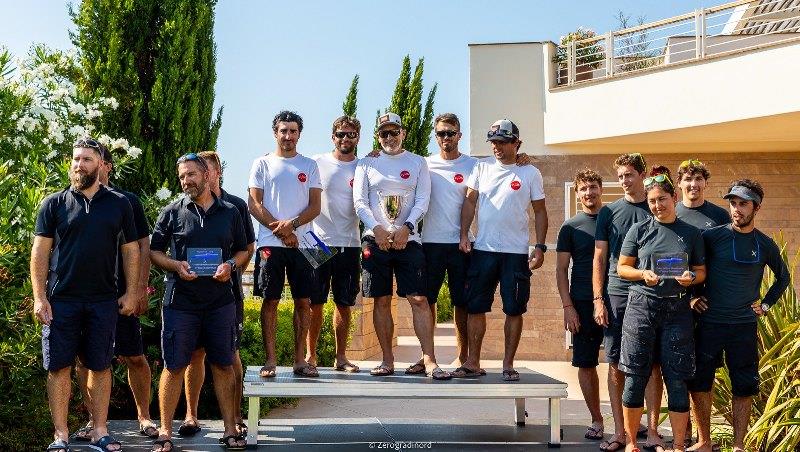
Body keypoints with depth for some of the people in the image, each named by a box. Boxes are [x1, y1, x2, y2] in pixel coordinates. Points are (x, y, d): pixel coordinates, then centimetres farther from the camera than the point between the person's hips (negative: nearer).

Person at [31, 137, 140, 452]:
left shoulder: (119, 204, 6)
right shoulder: (54, 204, 3)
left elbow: (130, 250, 9)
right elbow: (40, 252, 1)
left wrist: (131, 293, 3)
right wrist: (39, 297, -6)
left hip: (104, 301, 1)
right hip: (61, 299, -1)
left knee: (101, 367, 7)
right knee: (59, 367, 2)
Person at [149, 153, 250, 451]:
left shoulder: (230, 212, 9)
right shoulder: (172, 212, 4)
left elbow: (243, 251, 16)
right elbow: (154, 252, 8)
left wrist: (231, 265, -6)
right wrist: (176, 266, -11)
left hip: (221, 301, 2)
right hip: (180, 301, -1)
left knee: (223, 365, 6)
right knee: (174, 367, 1)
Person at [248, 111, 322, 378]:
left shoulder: (309, 166, 13)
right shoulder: (262, 164, 9)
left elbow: (315, 206, 5)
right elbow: (254, 204, 1)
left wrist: (291, 224, -13)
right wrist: (282, 232, -9)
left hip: (302, 243, 2)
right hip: (271, 243, -2)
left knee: (304, 302, 1)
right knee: (271, 300, -2)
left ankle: (300, 360, 8)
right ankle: (270, 360, 4)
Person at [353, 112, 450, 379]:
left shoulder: (417, 163, 10)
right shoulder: (367, 164, 11)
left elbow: (423, 201, 1)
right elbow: (359, 202, 2)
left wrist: (405, 228, -14)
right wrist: (378, 229, -13)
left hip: (408, 240, -1)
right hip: (375, 240, 1)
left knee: (419, 299, -8)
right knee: (381, 301, 3)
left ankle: (429, 361, -7)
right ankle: (387, 361, 10)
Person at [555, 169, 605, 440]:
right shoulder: (571, 227, 6)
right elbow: (561, 270, 4)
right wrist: (568, 307, -5)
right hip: (583, 304, 0)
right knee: (586, 364, 3)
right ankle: (596, 420, 15)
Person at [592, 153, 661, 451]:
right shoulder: (609, 212, 8)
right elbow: (599, 258, 7)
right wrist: (598, 300, -1)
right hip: (616, 296, 1)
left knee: (652, 366, 1)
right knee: (616, 366, 2)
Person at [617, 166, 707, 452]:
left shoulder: (691, 233, 9)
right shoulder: (639, 230, 6)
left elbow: (702, 271, 13)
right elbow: (622, 268, 8)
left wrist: (691, 278, -9)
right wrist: (643, 274, -11)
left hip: (677, 310, 1)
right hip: (642, 306, -1)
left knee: (677, 380, 1)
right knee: (635, 377, 1)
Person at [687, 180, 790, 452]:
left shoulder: (765, 245, 5)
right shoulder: (712, 236, -2)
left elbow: (783, 278, 22)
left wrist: (766, 304, 12)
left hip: (745, 326, 1)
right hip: (709, 323, -1)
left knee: (744, 388, 4)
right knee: (699, 383, 3)